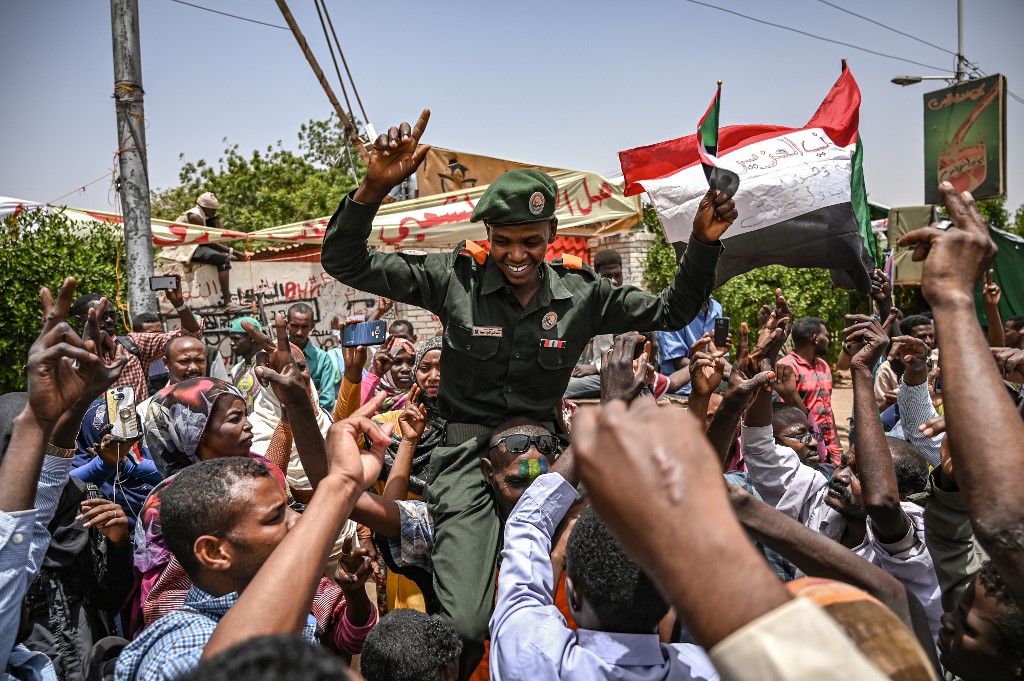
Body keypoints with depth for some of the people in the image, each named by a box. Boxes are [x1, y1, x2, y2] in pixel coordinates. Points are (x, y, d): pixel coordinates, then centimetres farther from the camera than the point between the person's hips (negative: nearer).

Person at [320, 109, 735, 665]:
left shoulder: (581, 293, 1)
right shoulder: (455, 277, -6)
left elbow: (671, 312, 11)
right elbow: (345, 264, -8)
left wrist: (703, 244, -4)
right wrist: (374, 188, -25)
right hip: (468, 448, -3)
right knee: (465, 627, -15)